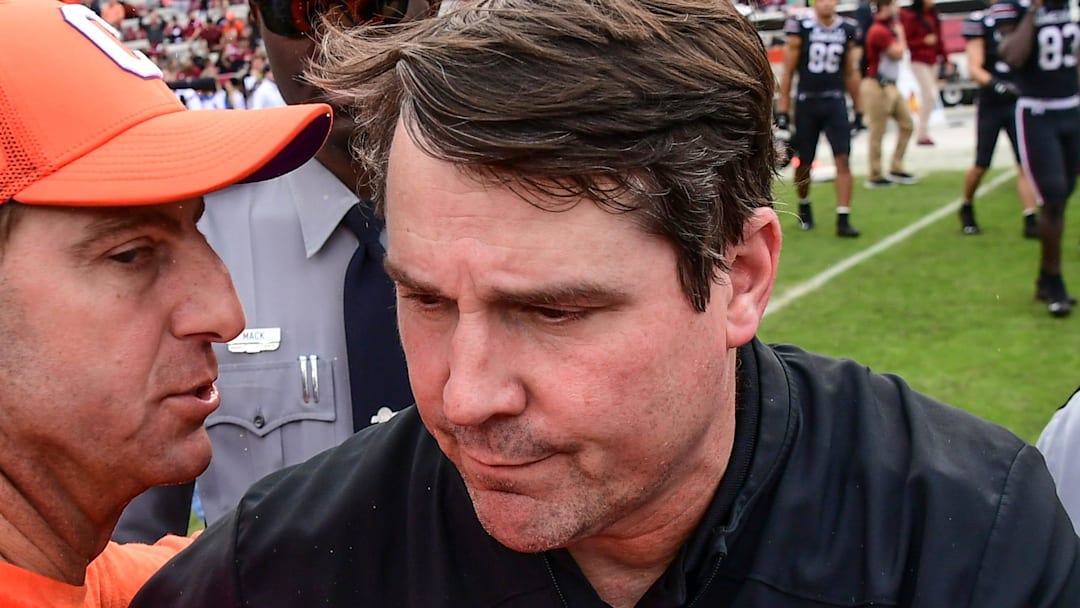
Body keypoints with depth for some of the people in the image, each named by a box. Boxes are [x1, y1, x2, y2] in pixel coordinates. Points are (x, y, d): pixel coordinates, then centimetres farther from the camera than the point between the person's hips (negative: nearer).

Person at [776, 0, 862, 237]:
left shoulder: (847, 30, 4)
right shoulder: (800, 28, -6)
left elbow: (851, 73, 12)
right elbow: (788, 73, -2)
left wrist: (858, 110, 13)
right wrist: (782, 111, -5)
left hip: (835, 102, 2)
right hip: (806, 102, -2)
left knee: (842, 159, -10)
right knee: (803, 163, 10)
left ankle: (843, 219, -9)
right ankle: (804, 206, 38)